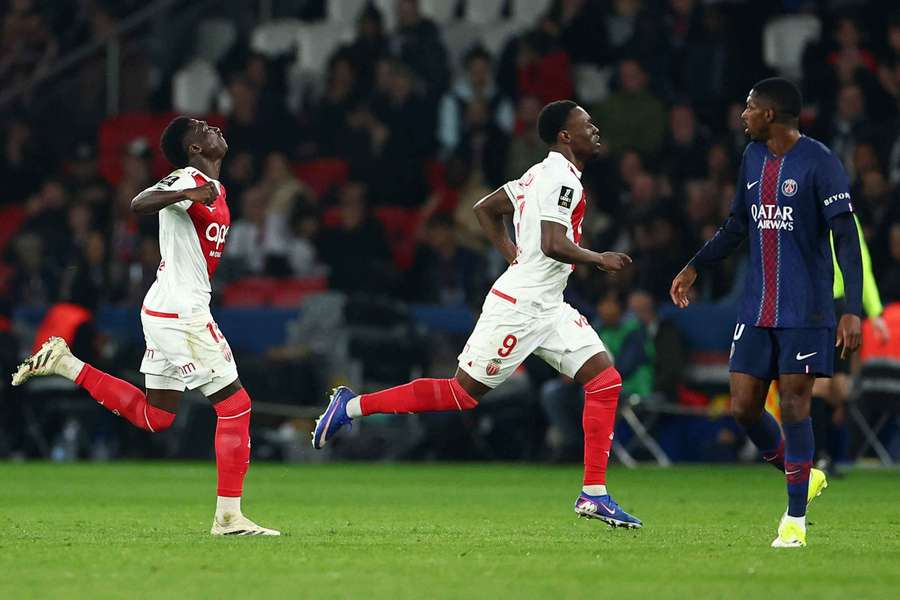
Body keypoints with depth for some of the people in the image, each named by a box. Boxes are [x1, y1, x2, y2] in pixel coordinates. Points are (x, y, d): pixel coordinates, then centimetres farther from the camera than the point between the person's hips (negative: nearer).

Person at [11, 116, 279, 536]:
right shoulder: (189, 180, -13)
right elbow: (139, 203, -32)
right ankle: (228, 517, -4)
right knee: (235, 405, -6)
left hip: (164, 312, 10)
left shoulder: (215, 189, 16)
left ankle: (66, 365, 18)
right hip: (182, 313, -10)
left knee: (153, 417, 17)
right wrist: (186, 195, -44)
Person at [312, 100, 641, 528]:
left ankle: (594, 494, -2)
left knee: (605, 381, -1)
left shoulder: (541, 174, 15)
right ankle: (352, 406, 8)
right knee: (462, 393, -4)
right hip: (518, 305, -10)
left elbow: (485, 208, 23)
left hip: (546, 308, 10)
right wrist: (598, 260, -13)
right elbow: (554, 244, -27)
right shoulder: (561, 179, -16)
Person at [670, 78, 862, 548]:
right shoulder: (752, 158, 10)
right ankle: (803, 477, 24)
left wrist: (853, 309, -20)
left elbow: (847, 238, -14)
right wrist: (694, 267, 22)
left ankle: (795, 518, 1)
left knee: (794, 404, -8)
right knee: (744, 407, 1)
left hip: (805, 310, -7)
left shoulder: (819, 163, -12)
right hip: (756, 310, 7)